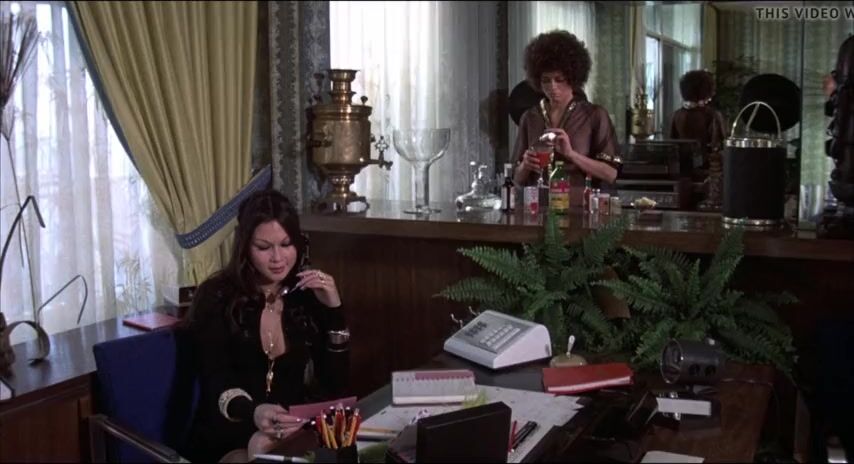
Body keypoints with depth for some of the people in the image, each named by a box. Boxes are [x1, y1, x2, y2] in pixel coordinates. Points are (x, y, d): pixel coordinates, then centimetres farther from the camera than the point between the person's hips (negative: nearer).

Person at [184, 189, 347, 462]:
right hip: (226, 438, -4)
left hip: (291, 430, 4)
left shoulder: (307, 296, 3)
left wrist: (333, 309, -11)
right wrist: (253, 412, -41)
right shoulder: (217, 296, -8)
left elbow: (333, 383, -1)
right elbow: (217, 383, -19)